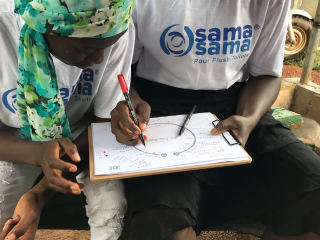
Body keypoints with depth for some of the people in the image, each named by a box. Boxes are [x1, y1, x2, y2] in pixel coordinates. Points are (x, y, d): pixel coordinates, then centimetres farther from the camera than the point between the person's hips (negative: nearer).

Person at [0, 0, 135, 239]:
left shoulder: (117, 31, -25)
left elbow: (105, 121, -17)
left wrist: (40, 192, -26)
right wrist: (37, 153, -39)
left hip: (83, 136, 1)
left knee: (113, 213, -18)